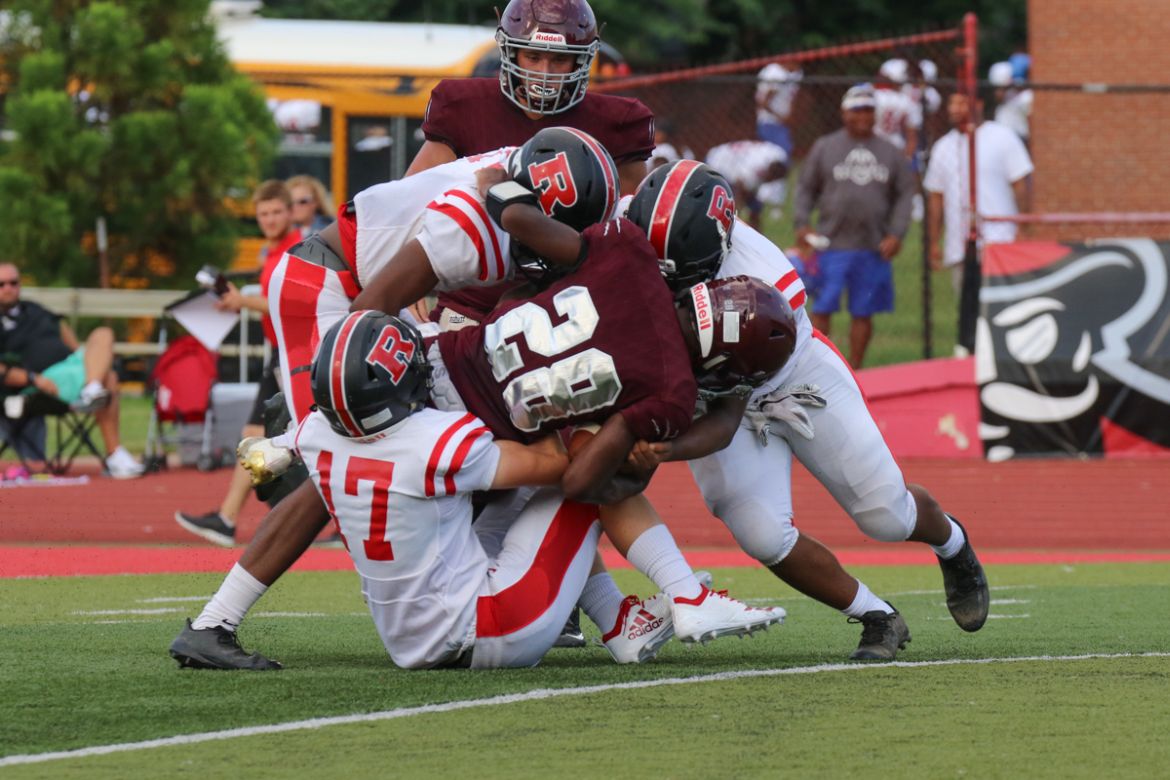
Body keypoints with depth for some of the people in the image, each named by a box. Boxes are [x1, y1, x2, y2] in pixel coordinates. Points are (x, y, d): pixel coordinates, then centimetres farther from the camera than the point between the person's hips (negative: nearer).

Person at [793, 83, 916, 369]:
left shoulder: (890, 153, 9)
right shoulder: (825, 147, 5)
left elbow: (905, 194, 10)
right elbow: (806, 188, 8)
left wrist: (896, 233, -1)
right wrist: (802, 223, -6)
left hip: (874, 249, 2)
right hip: (832, 246, -2)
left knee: (863, 313, 7)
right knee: (821, 308, -5)